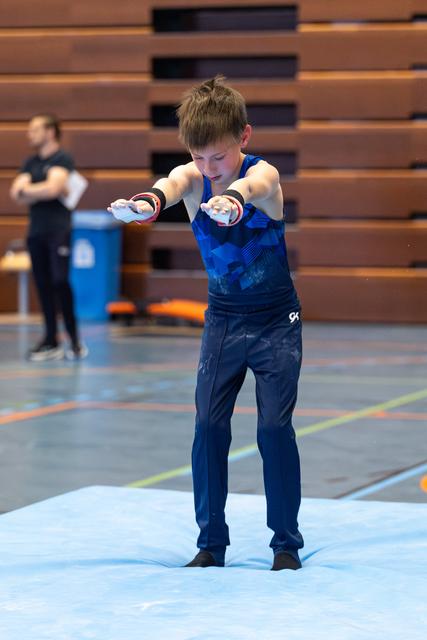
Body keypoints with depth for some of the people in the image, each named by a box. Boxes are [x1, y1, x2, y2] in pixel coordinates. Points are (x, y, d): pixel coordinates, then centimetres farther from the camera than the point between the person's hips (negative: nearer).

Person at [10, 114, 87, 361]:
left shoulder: (62, 159, -2)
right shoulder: (30, 163, 18)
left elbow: (52, 188, -16)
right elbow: (17, 195, 7)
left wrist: (27, 189, -1)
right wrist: (41, 191, -8)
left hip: (58, 229, -7)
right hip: (36, 230, 7)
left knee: (60, 281, -14)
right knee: (43, 285, 5)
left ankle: (76, 341, -10)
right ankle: (51, 342, 10)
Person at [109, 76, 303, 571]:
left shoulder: (263, 174, -20)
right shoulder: (191, 177, -11)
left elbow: (252, 184, -46)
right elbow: (173, 183, -37)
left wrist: (233, 198, -72)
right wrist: (149, 201, -63)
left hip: (276, 320, -3)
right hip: (222, 320, 3)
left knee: (274, 427, -7)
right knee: (208, 426, -3)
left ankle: (286, 544, 6)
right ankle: (211, 543, 8)